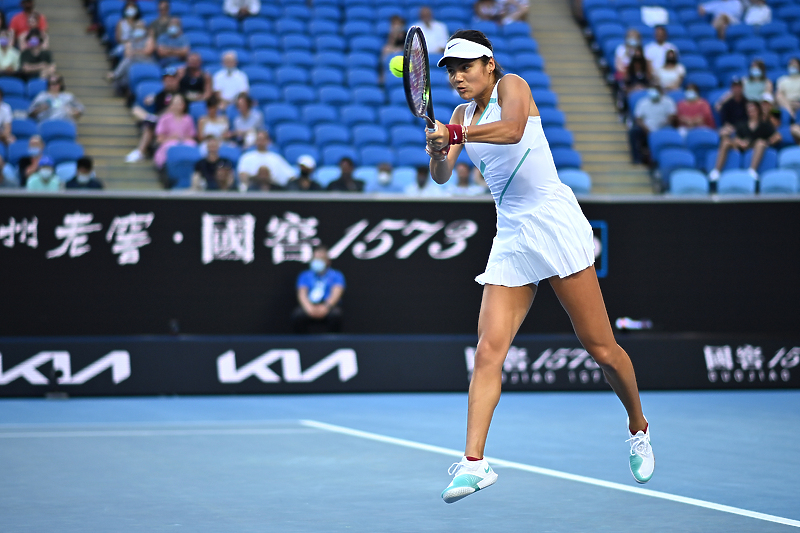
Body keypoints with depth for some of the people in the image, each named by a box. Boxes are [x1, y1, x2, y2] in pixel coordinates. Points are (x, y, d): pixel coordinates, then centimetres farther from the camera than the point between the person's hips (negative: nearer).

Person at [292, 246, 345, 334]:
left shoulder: (336, 275, 12)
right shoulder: (305, 275, 16)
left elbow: (336, 293, -5)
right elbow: (302, 294, 1)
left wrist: (326, 306, -27)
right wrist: (309, 308, -22)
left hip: (329, 306, -1)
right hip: (310, 306, 1)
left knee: (335, 314, -36)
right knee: (297, 315, -32)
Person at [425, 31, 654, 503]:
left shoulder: (511, 85, -3)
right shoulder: (464, 114, 15)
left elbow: (512, 130, -25)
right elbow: (442, 176, 2)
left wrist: (454, 135, -33)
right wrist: (438, 151, -19)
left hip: (555, 224, -5)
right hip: (511, 237, 5)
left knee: (600, 348, 0)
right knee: (488, 350, -11)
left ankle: (639, 429, 23)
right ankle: (474, 462, -16)